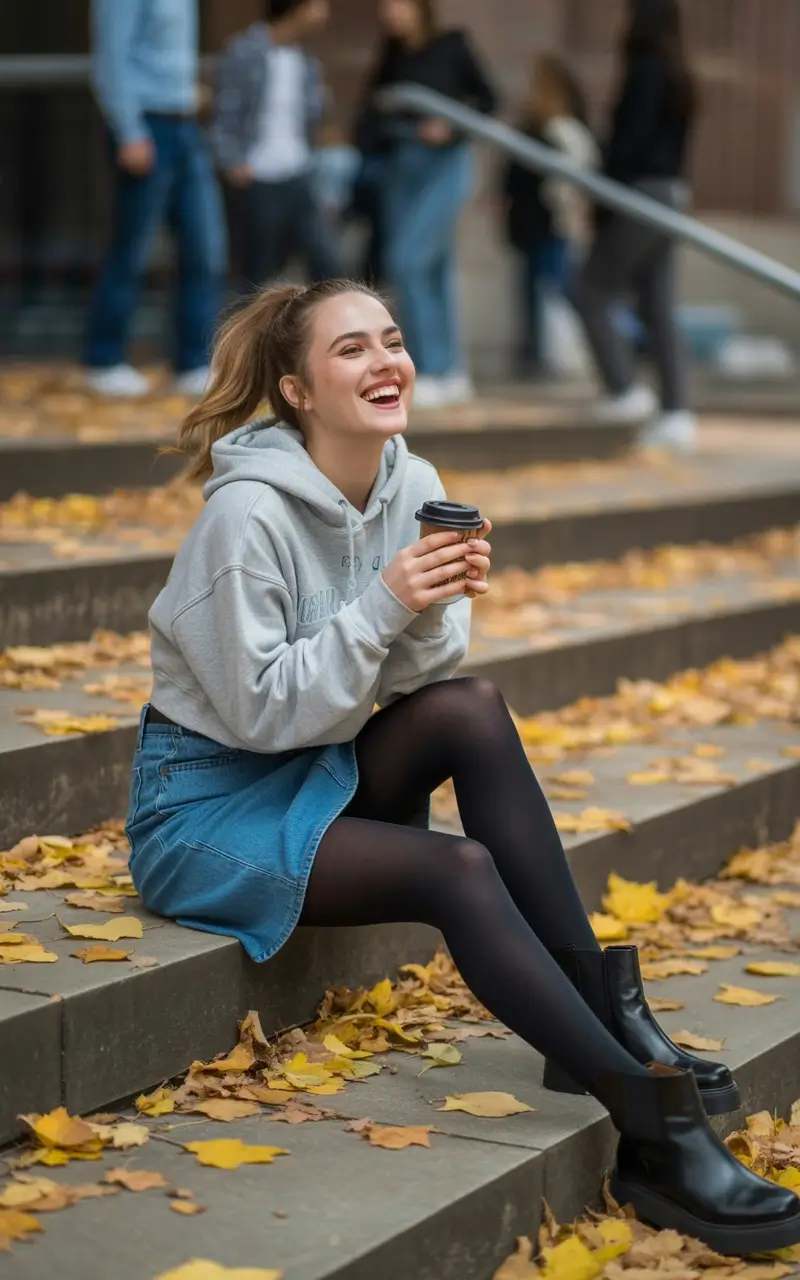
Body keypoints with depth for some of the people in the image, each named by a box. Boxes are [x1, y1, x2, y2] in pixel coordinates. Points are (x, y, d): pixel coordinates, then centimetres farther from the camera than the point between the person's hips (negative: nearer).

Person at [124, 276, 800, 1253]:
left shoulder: (413, 486, -1)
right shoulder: (247, 513, -21)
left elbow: (409, 681, 0)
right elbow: (257, 709, -20)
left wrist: (433, 611, -21)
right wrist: (381, 605, -28)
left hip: (312, 773, 6)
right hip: (205, 803, -6)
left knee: (470, 710, -22)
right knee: (457, 871, -27)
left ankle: (602, 1011, -19)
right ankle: (649, 1128, -29)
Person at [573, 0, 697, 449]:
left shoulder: (645, 73, -12)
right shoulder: (680, 77, 15)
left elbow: (629, 142, -17)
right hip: (673, 194, 9)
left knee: (593, 294, 1)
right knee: (660, 309, 7)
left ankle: (627, 390, -4)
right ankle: (676, 414, 3)